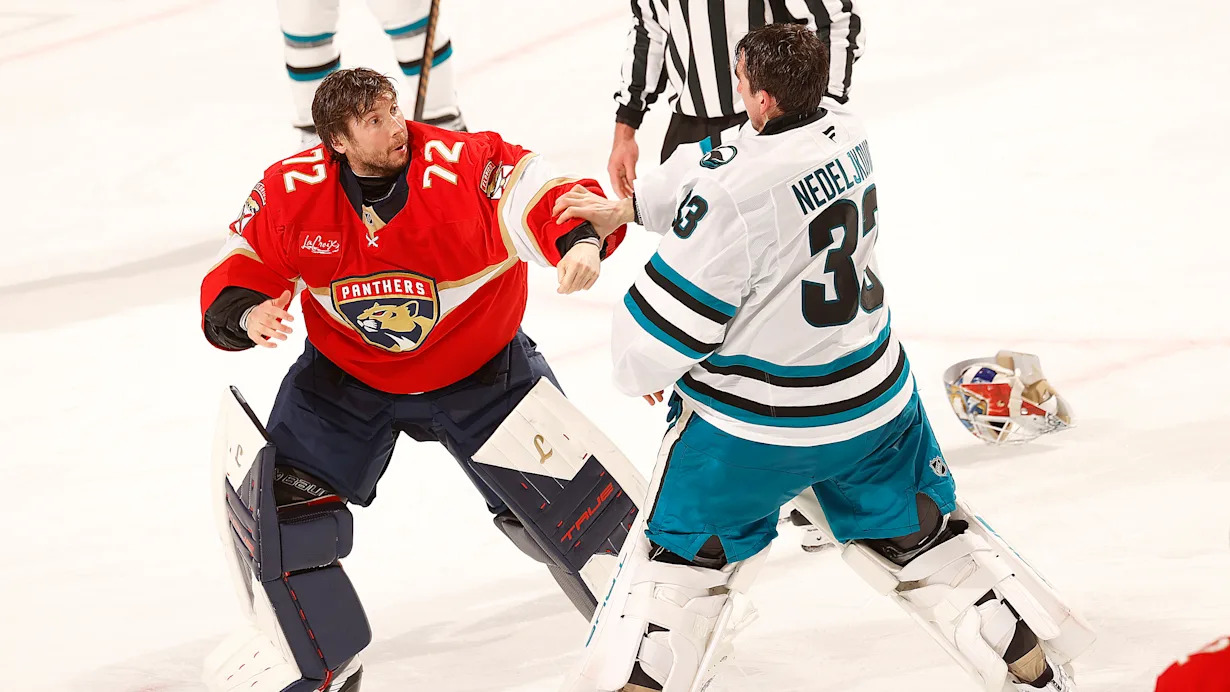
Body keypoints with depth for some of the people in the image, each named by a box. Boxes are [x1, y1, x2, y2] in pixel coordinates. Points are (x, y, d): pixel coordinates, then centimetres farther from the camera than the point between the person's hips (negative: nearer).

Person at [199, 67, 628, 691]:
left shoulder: (464, 166, -25)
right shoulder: (290, 191, -17)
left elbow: (549, 203, -31)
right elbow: (240, 270, -6)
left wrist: (582, 241, -53)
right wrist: (246, 313, -28)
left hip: (480, 375, -2)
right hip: (344, 376, 2)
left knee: (567, 499, -1)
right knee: (276, 508, -5)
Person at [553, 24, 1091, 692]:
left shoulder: (734, 189, -26)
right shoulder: (845, 135, -3)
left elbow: (670, 311, -18)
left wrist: (641, 371, 3)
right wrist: (626, 207, 22)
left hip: (752, 422, -6)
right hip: (873, 399, 6)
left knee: (680, 555, 13)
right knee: (920, 535, 23)